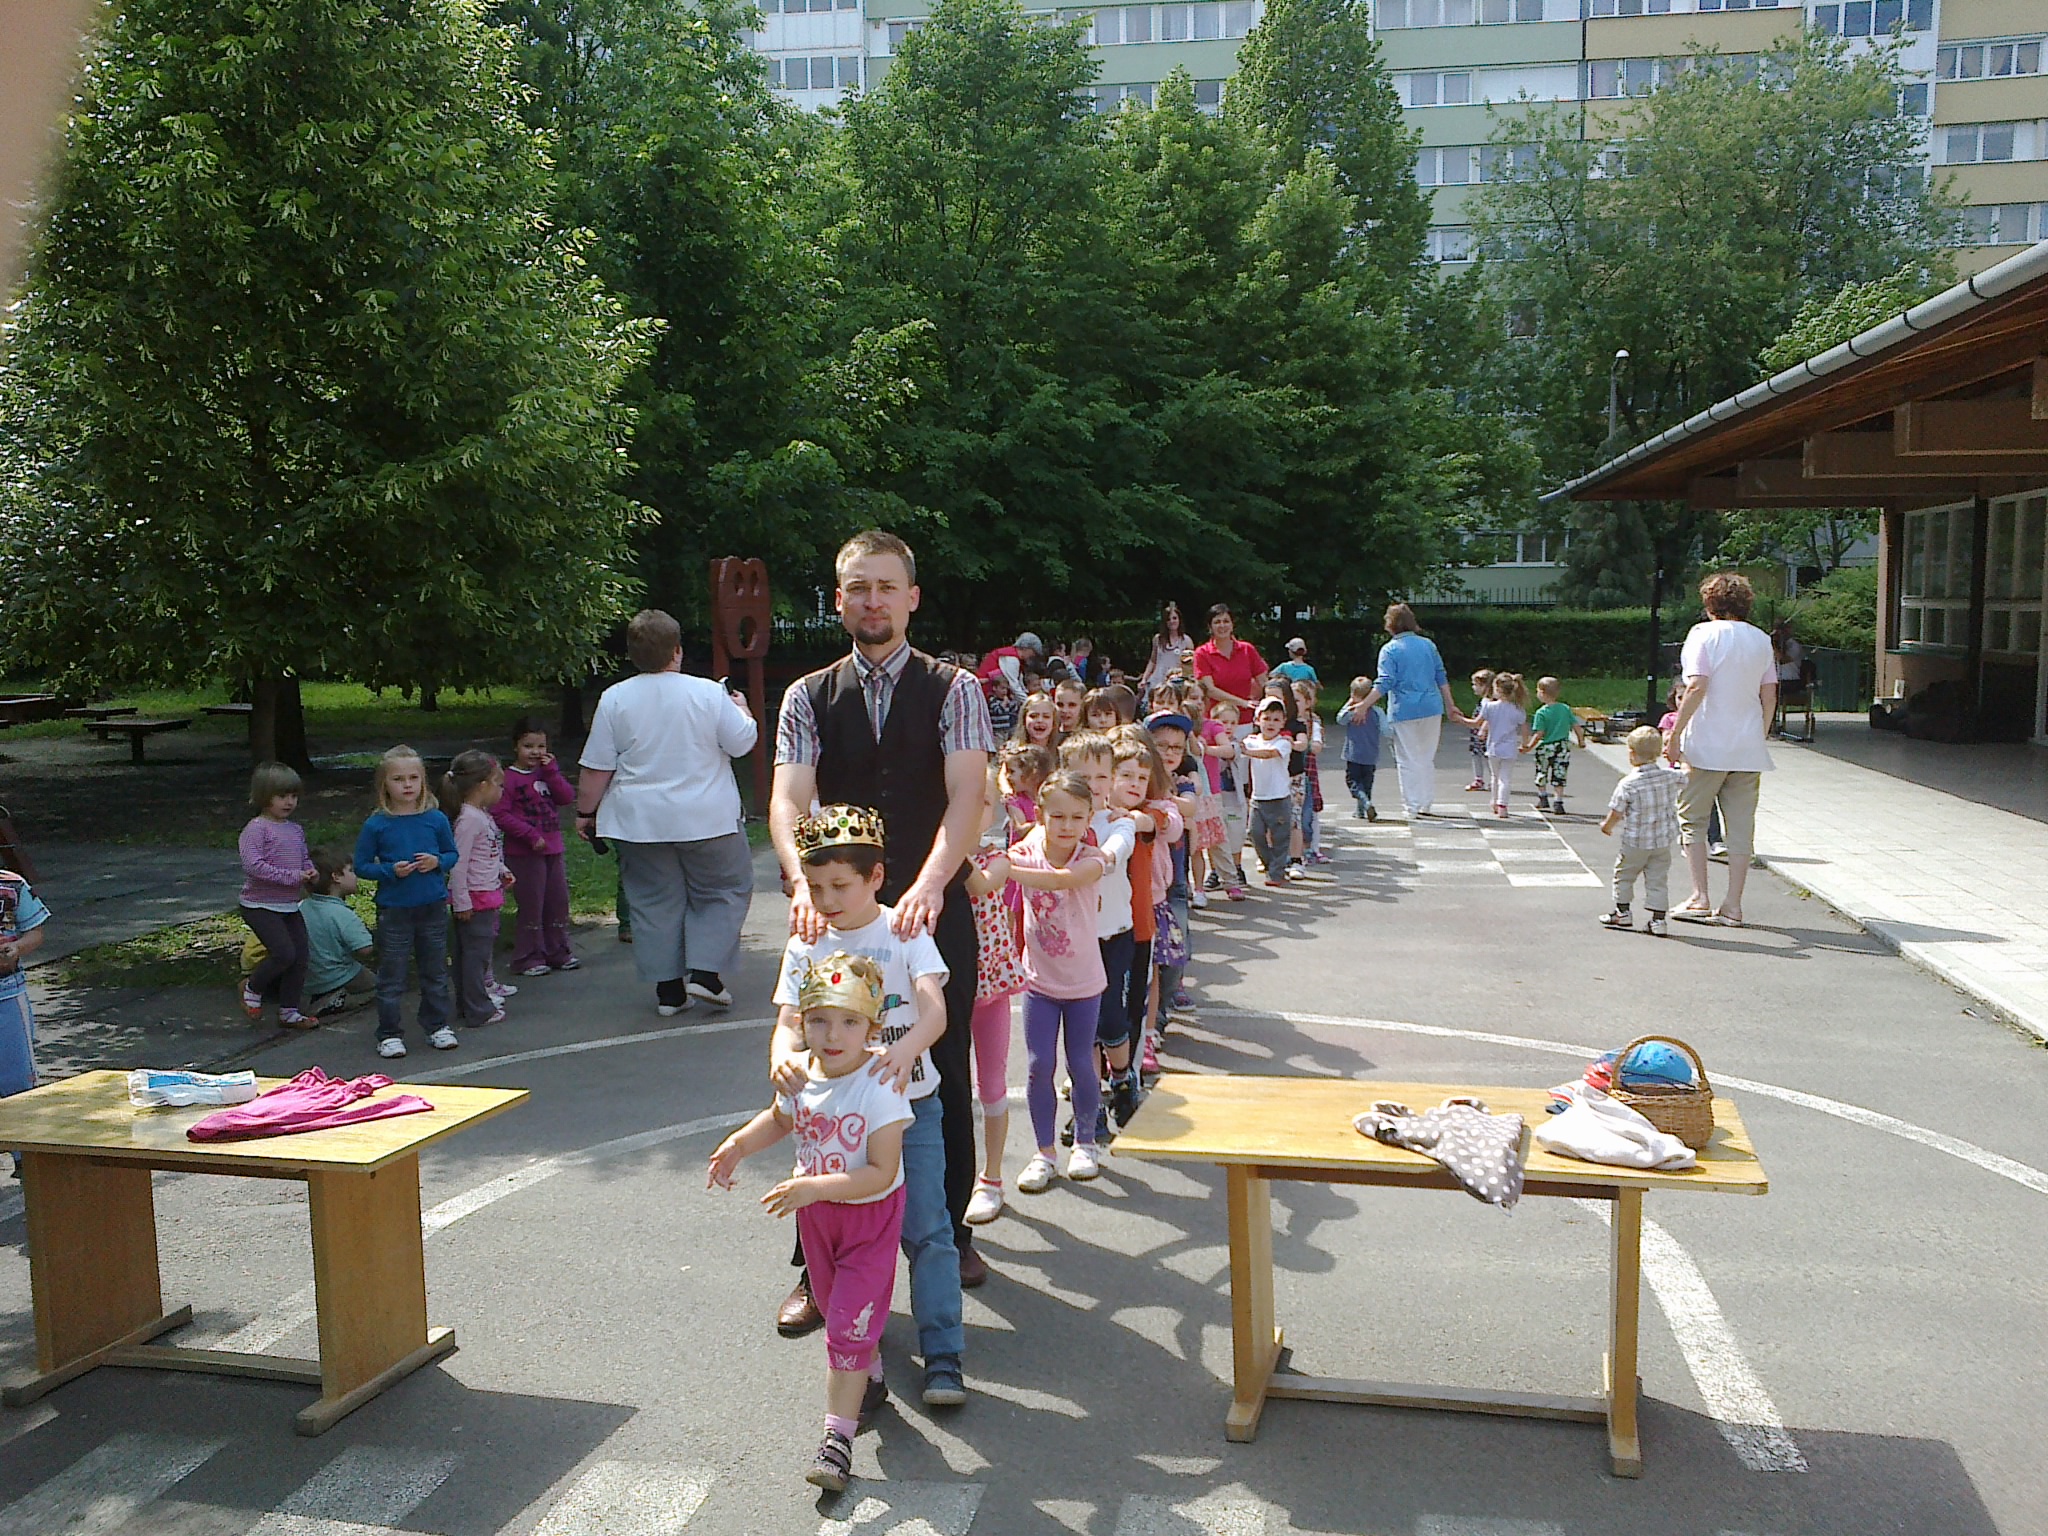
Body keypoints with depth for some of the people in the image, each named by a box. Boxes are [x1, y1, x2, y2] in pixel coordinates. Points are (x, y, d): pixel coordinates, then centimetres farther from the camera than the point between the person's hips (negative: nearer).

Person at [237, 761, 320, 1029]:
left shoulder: (296, 830, 11)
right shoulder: (256, 828, -13)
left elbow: (305, 859, 22)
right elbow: (253, 865, -23)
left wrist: (311, 873, -2)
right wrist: (293, 876, -23)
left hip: (290, 906, 8)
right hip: (260, 906, -8)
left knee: (300, 957, 6)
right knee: (284, 953, -17)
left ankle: (289, 1010, 19)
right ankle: (252, 987, 10)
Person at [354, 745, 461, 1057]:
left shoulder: (436, 819, -1)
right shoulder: (376, 825, -7)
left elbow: (452, 854, 9)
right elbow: (361, 865, -2)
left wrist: (437, 862, -12)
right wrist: (391, 870, -18)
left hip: (433, 907, 2)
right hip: (393, 910, -2)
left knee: (435, 972, 13)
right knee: (391, 976, 5)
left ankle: (437, 1026, 27)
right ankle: (389, 1033, 16)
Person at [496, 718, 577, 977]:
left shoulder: (548, 772, 11)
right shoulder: (509, 778, -9)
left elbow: (567, 798, -2)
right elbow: (499, 814, -16)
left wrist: (551, 771, -10)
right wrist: (530, 834, -19)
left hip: (554, 849, 6)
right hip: (524, 853, -6)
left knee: (559, 901, 12)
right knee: (531, 905, -1)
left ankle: (558, 953, 25)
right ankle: (528, 958, 9)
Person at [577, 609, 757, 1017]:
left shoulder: (615, 699, -4)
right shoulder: (708, 693, -9)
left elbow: (596, 767, -2)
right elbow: (742, 743, -1)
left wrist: (586, 811, 11)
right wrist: (741, 710, 17)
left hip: (639, 823, 2)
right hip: (708, 819, -2)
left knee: (655, 903, 10)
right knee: (724, 892, 13)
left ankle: (668, 989, 13)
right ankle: (705, 972, 1)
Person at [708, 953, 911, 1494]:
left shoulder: (879, 1086, -28)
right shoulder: (801, 1074, -10)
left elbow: (882, 1173, -30)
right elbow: (781, 1118, 15)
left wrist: (814, 1187, -36)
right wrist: (739, 1143, 0)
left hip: (870, 1215, -6)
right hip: (815, 1213, 6)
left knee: (848, 1323, -8)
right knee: (838, 1312, 23)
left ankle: (838, 1437, 1)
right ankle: (870, 1380, 48)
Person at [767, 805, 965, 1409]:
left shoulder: (905, 935, -8)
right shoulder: (805, 946, 1)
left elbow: (934, 1011, -22)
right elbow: (789, 1021, -7)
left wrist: (907, 1047, -45)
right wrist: (783, 1057, -31)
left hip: (909, 1105, -3)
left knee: (927, 1230, -1)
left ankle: (943, 1355, 7)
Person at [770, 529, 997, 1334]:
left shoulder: (954, 689, -2)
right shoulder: (807, 697, 3)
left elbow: (968, 795, -17)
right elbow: (787, 799, -10)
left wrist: (927, 887, -34)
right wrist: (804, 881, -31)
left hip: (936, 911, -1)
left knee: (945, 1076, 11)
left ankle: (950, 1230, 32)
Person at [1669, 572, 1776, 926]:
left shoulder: (1704, 633, -6)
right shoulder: (1762, 639, 10)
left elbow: (1697, 686, -16)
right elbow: (1769, 697, 10)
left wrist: (1676, 731, -12)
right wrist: (1758, 737, 19)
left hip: (1706, 745, -5)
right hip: (1748, 748, 5)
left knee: (1692, 820, 6)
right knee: (1741, 826, 6)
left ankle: (1699, 899, 1)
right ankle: (1732, 905, 6)